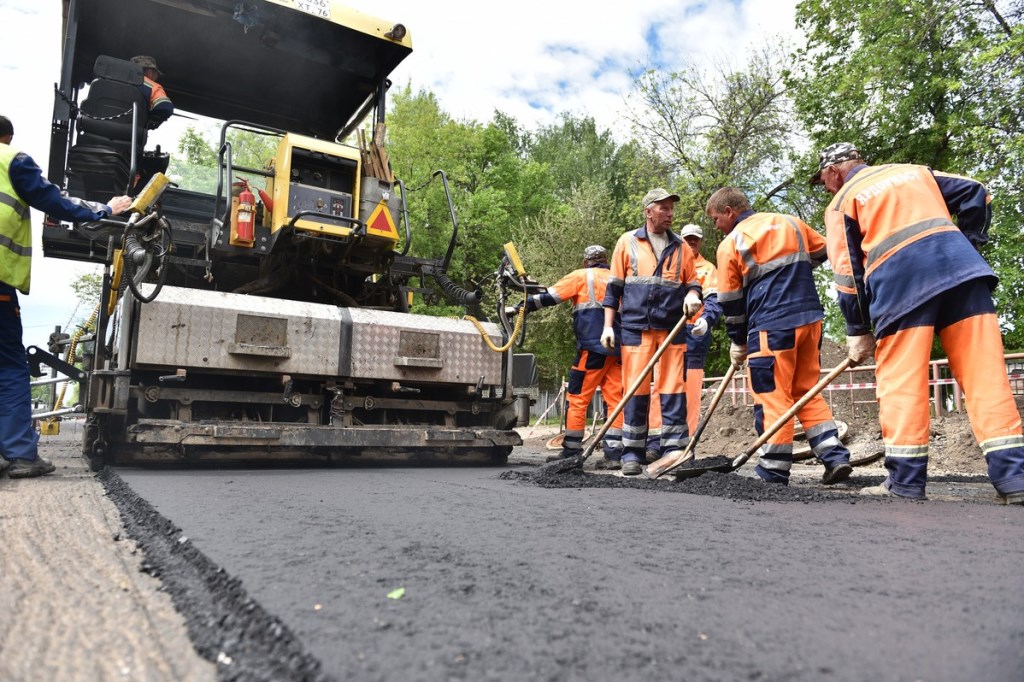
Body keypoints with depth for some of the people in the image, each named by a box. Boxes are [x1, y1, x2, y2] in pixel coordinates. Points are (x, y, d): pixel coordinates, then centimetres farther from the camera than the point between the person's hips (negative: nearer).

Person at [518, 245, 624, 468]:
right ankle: (613, 454, 1)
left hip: (593, 346, -5)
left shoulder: (581, 276, 6)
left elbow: (549, 297, 0)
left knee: (577, 398, 1)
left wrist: (520, 307, 4)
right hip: (618, 349, 5)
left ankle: (571, 451, 3)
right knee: (615, 400, 4)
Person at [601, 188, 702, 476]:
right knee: (635, 391, 0)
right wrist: (608, 325, 0)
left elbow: (692, 282, 17)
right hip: (635, 328, -2)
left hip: (673, 329, 2)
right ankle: (632, 453, 9)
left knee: (673, 391, 0)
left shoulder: (680, 247, 13)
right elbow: (614, 287, 7)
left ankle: (675, 451, 8)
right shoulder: (628, 242, 7)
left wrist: (692, 295, -8)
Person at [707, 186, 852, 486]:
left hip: (771, 326, -6)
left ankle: (774, 470, 5)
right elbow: (822, 251, 26)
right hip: (811, 318, 6)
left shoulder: (730, 244, -1)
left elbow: (730, 302, 3)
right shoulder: (791, 222, 13)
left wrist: (738, 342, 15)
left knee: (772, 397, 0)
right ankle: (835, 456, 10)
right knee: (808, 392, 16)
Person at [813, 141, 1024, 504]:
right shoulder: (914, 170, 28)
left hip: (898, 283, -4)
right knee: (985, 371, 1)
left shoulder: (840, 202, 14)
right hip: (959, 265, 4)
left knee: (900, 381, -1)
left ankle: (905, 480, -1)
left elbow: (847, 274, 7)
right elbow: (974, 194, 22)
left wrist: (858, 331, 11)